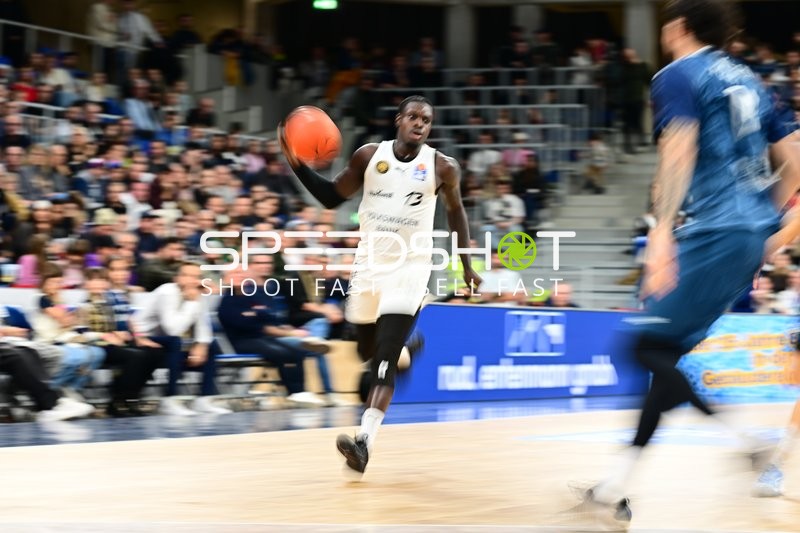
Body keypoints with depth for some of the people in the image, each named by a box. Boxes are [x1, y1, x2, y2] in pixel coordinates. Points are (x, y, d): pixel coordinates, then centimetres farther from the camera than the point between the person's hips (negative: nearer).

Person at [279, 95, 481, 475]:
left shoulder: (442, 167, -5)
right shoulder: (370, 156, -1)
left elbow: (455, 210, 12)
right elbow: (332, 197, 7)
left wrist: (466, 265, 15)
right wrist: (297, 164, -8)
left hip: (409, 268, -4)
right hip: (369, 263, 4)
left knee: (384, 361, -17)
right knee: (366, 351, 17)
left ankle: (365, 441, -25)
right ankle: (406, 344, 53)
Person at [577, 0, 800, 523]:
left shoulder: (678, 76, -3)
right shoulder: (746, 79, 20)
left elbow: (680, 149, -19)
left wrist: (662, 233, -27)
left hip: (714, 230, -9)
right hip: (754, 231, 9)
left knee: (649, 346, -7)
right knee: (668, 350, 11)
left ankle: (747, 441, -18)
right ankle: (620, 483, 11)